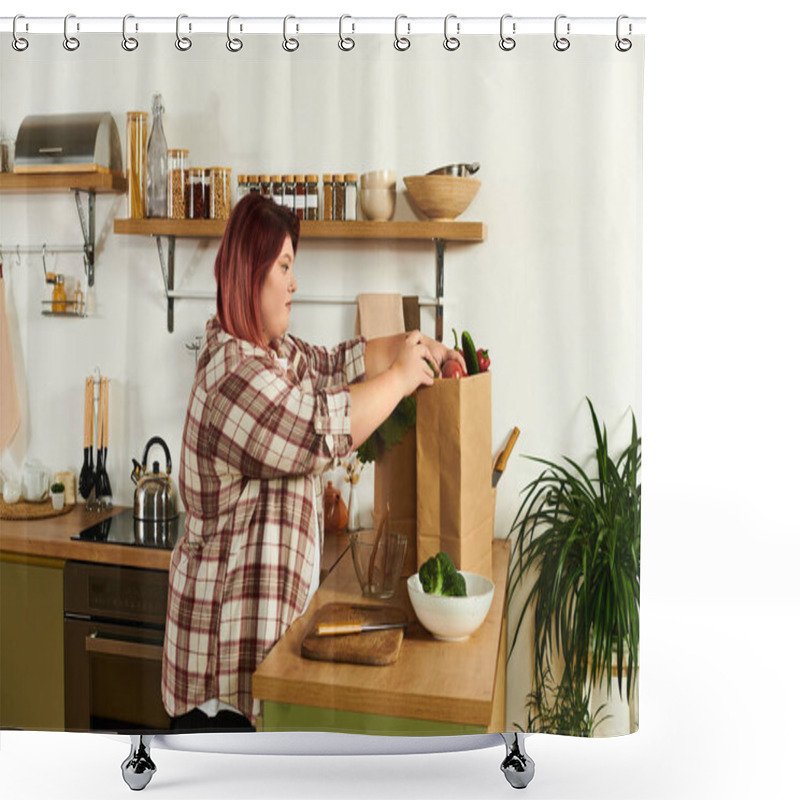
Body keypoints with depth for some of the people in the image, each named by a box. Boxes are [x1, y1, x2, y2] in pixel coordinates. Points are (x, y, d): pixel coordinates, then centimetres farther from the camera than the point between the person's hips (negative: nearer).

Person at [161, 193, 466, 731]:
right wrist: (401, 376, -16)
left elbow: (335, 366, 20)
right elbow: (321, 431, -28)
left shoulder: (279, 353, 10)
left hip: (271, 599, 10)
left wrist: (415, 347, 6)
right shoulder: (232, 371, -21)